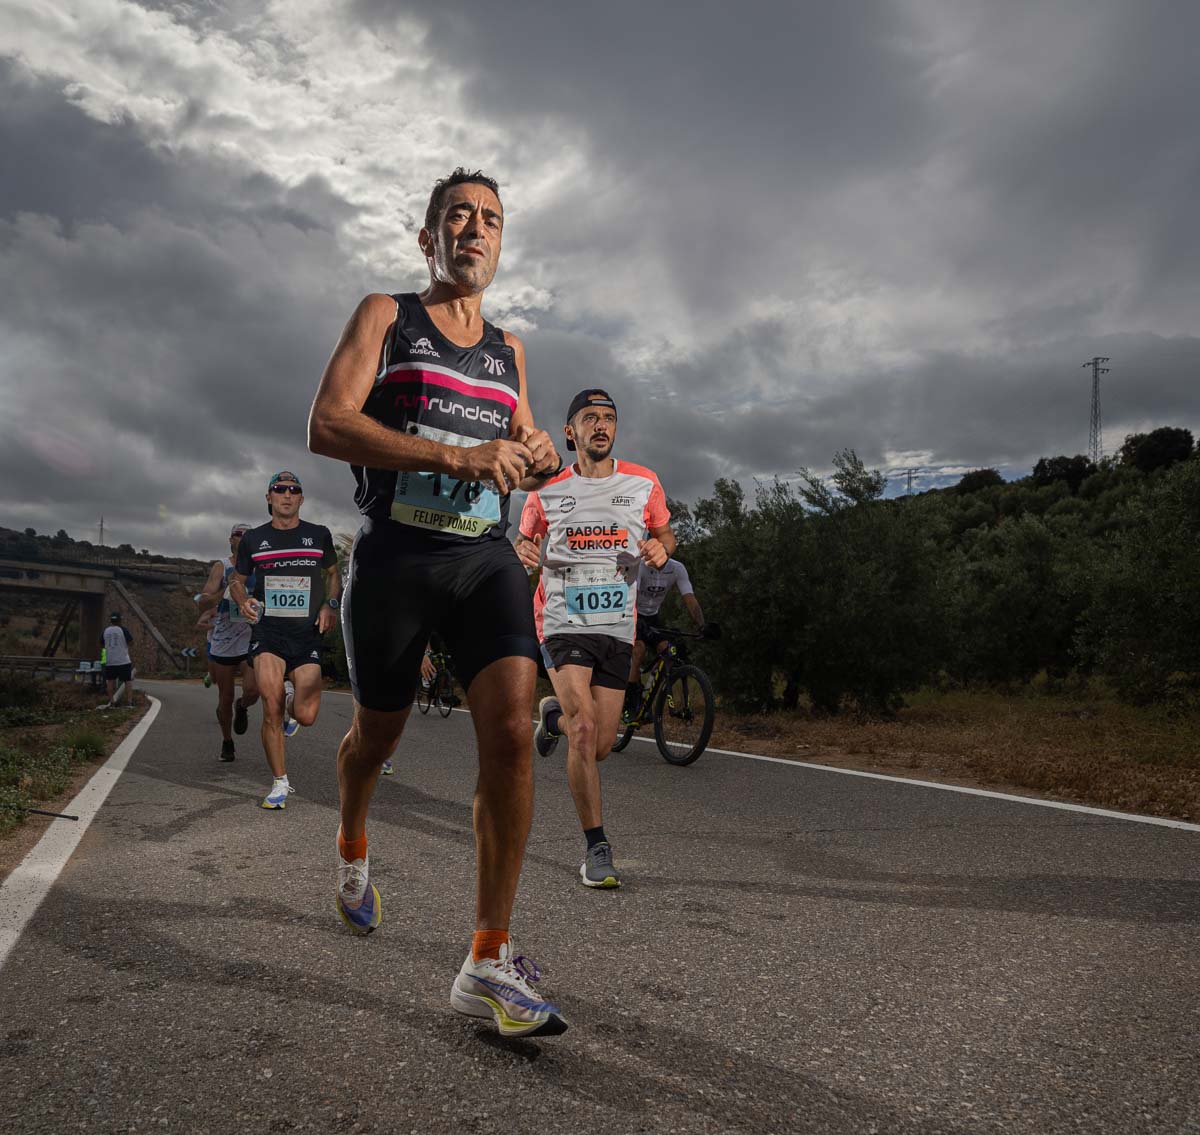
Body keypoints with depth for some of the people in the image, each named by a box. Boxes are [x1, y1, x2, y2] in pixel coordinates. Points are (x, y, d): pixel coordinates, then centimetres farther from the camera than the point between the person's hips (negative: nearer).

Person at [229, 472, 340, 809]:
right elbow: (236, 580, 18)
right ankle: (280, 784, 3)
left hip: (307, 633, 0)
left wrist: (330, 605, 1)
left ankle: (293, 702, 33)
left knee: (306, 717, -6)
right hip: (267, 631, 0)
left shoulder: (319, 535, 7)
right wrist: (243, 601, -5)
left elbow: (333, 573, 20)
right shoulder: (254, 538, 7)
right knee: (271, 709, -13)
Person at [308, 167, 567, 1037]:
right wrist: (460, 455, -23)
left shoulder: (508, 349, 16)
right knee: (377, 738, 13)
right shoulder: (385, 316, 3)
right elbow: (327, 425, -12)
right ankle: (353, 847, 49)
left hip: (487, 558, 3)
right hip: (395, 558, -2)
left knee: (513, 733, -17)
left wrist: (537, 457, -2)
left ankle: (489, 965, -9)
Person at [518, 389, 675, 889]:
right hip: (564, 623, -2)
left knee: (600, 747, 6)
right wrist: (522, 550, -8)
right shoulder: (547, 490, 2)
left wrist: (661, 548, -7)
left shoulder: (642, 483, 4)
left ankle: (554, 715, 41)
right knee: (584, 730, -19)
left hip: (617, 628, 2)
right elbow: (525, 537, 16)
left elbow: (665, 533, 17)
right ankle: (597, 848, -5)